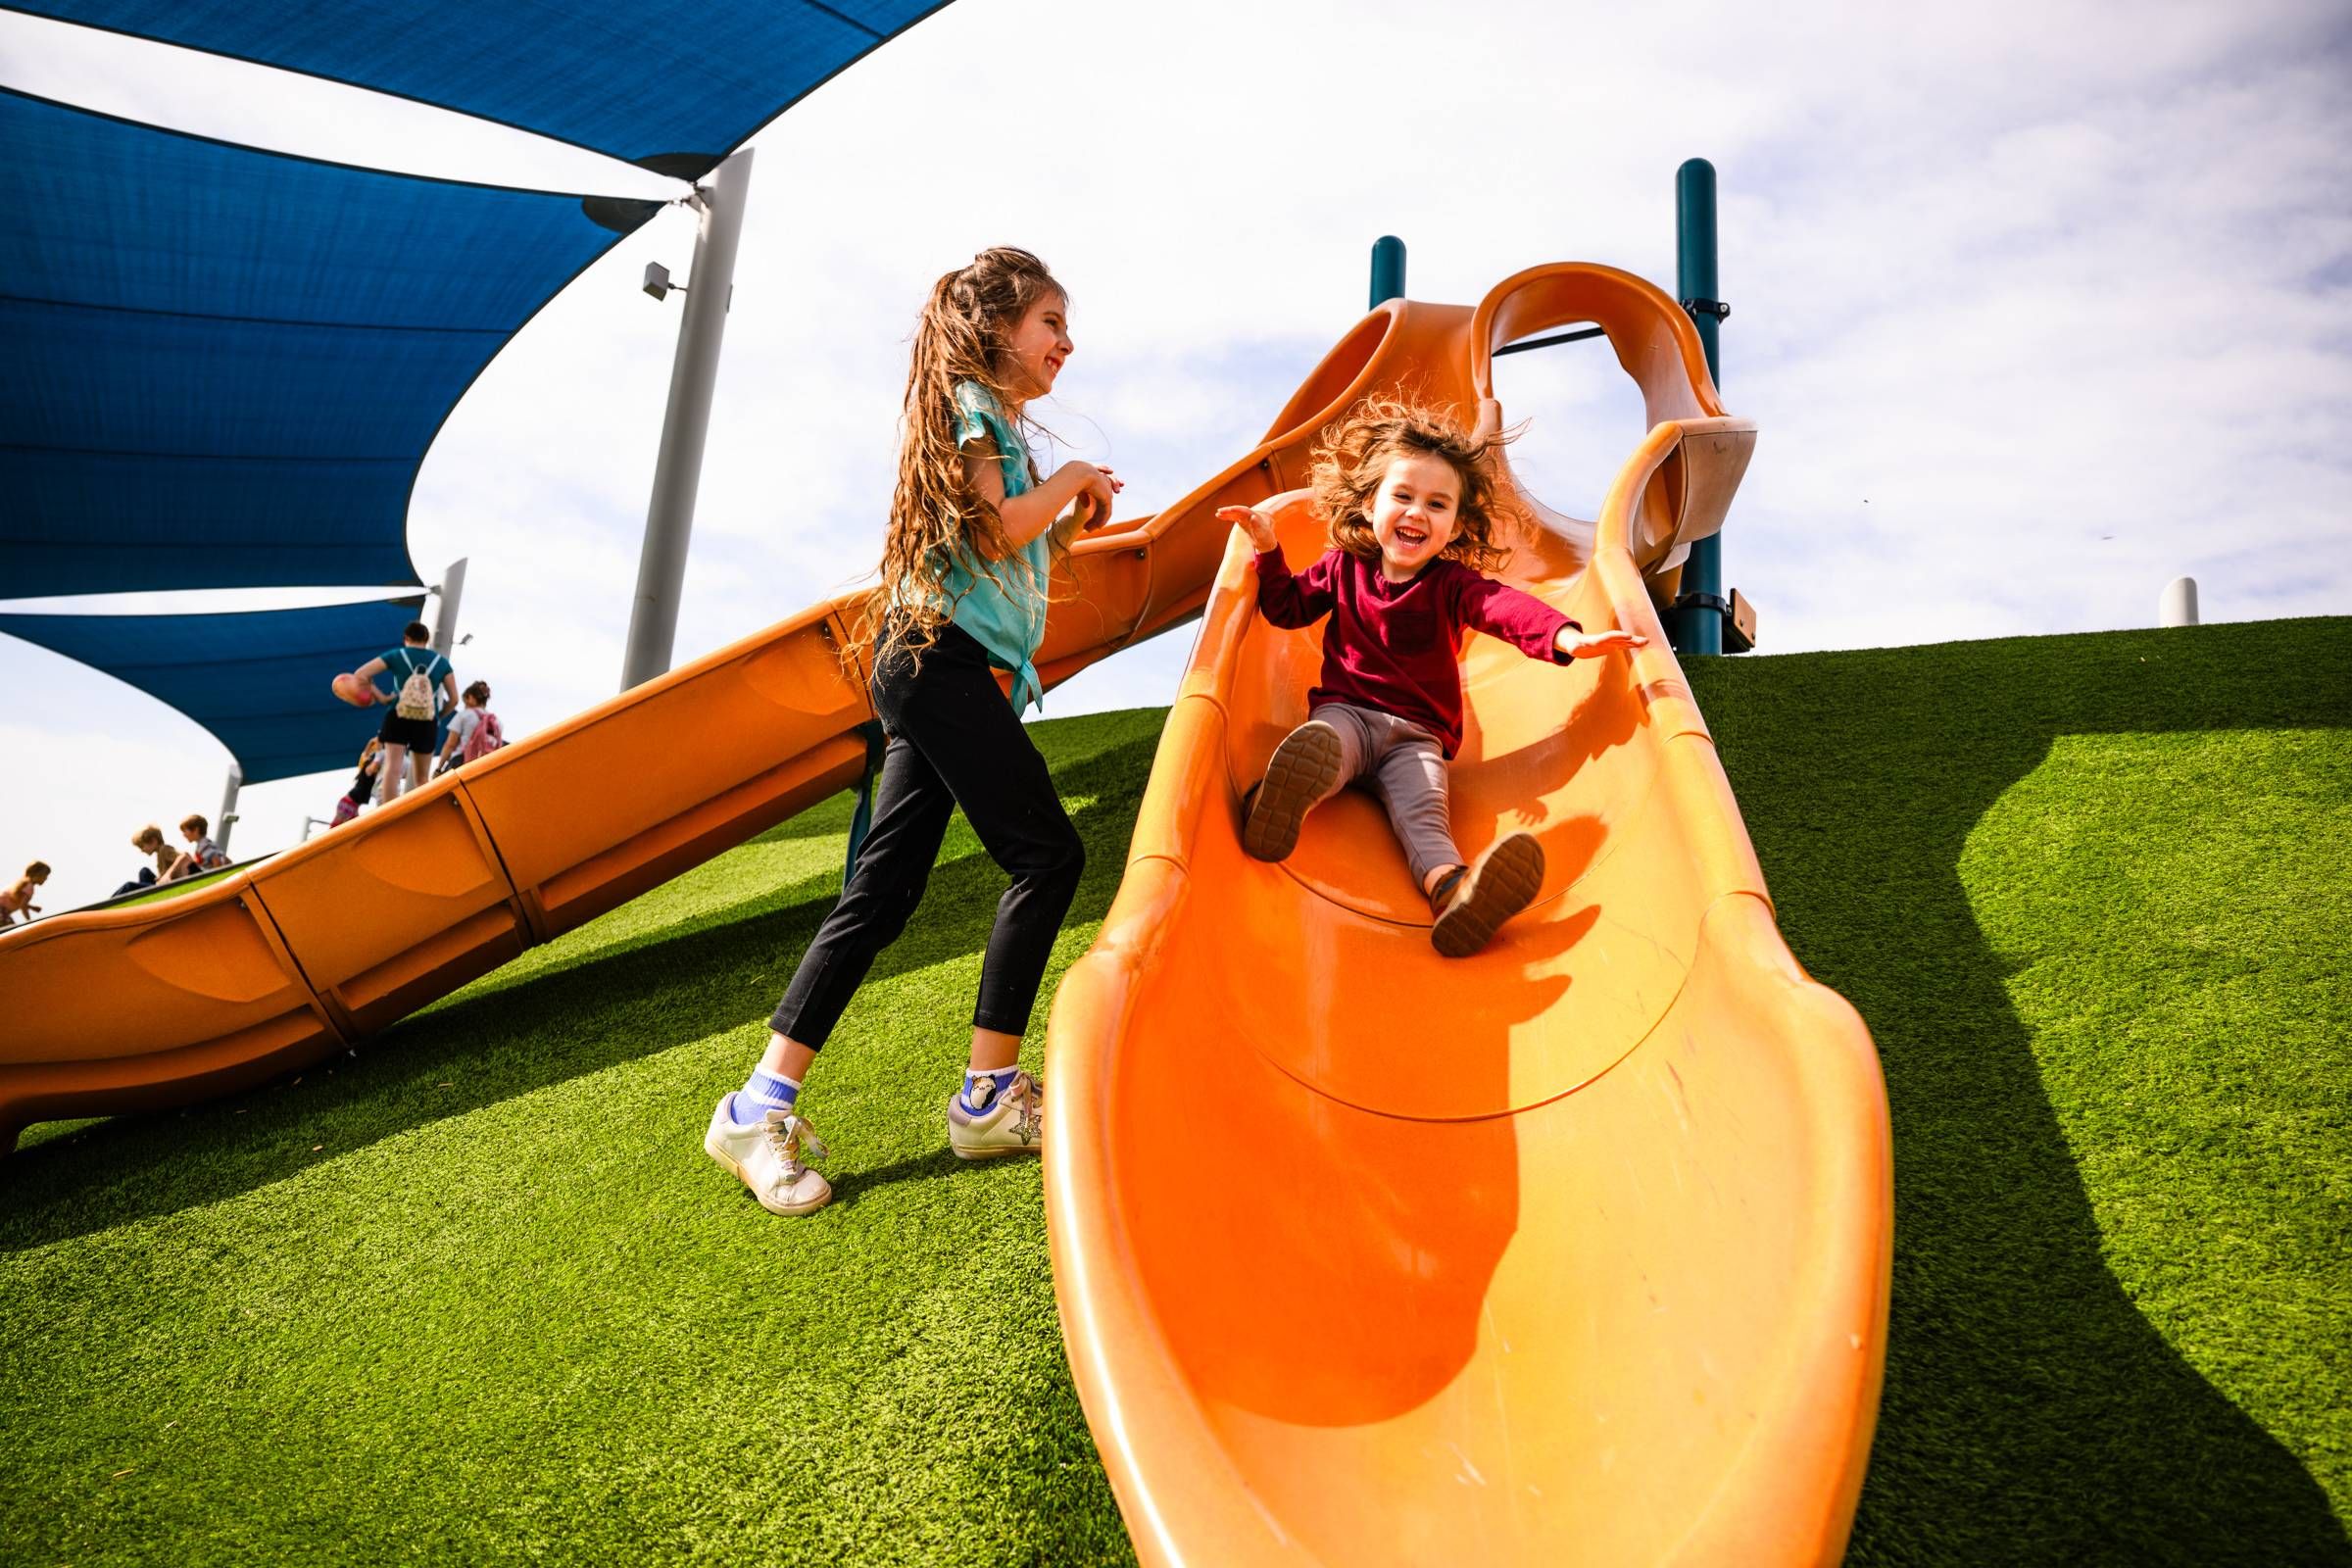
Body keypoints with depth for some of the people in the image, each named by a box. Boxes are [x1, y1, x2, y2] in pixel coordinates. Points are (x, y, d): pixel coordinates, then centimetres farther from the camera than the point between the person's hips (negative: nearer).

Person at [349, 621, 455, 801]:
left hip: (398, 718, -1)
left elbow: (360, 674, 3)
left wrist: (381, 697, 7)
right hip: (427, 723, 1)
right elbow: (454, 699, 8)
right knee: (422, 777, 12)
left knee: (393, 768, -11)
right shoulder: (441, 662, 11)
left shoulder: (396, 655, 7)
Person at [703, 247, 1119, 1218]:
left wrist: (1068, 526, 16)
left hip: (931, 666, 10)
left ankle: (763, 1106, 3)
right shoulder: (969, 403, 0)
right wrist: (1068, 481, 1)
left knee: (882, 893, 3)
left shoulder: (989, 418, 28)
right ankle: (990, 1099, -3)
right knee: (1047, 852, -8)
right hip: (945, 656, -10)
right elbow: (992, 529, -14)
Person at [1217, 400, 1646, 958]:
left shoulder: (1453, 584, 1)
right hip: (1345, 712, 2)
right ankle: (1277, 805, -63)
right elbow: (1287, 608, 21)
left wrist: (1566, 638, -39)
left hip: (1417, 734, -2)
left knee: (1422, 808, -30)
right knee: (1314, 745, -35)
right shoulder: (1344, 567, 9)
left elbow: (1507, 606, -19)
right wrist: (1268, 551, 4)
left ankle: (1449, 889, -58)